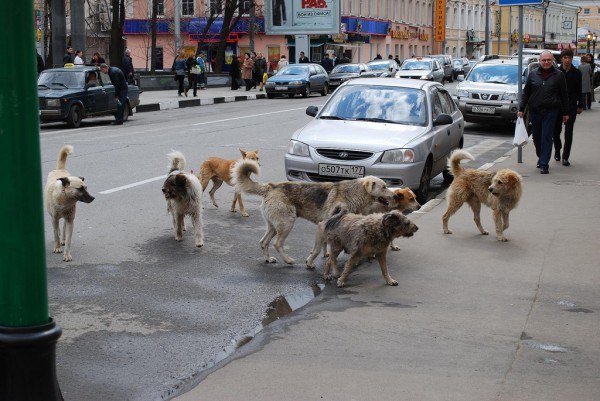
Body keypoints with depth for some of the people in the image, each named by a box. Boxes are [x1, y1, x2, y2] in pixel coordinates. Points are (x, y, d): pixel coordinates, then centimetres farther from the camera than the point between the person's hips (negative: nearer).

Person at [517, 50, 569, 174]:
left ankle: (544, 164, -3)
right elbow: (525, 93, 11)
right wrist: (521, 109, 5)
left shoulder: (559, 75, 4)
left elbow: (564, 95, 8)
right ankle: (541, 157, 33)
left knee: (546, 137, -6)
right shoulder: (533, 74, 7)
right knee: (536, 136, 10)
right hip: (534, 111, 2)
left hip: (550, 112, -2)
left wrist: (565, 113, 7)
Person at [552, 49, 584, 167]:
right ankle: (557, 150, 35)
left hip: (571, 105, 0)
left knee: (568, 132, -5)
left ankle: (565, 157, -1)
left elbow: (579, 90, 8)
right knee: (556, 130, 9)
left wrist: (580, 105, 7)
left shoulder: (577, 73, 2)